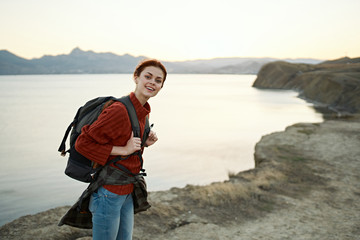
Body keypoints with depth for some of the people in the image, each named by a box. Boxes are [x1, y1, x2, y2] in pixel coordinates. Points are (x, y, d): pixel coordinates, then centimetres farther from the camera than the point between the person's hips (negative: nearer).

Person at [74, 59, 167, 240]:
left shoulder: (143, 110, 5)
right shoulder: (119, 111, -23)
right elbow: (83, 143, -21)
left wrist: (144, 143, 0)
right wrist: (123, 149, -23)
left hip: (127, 192, 9)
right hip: (108, 192, -9)